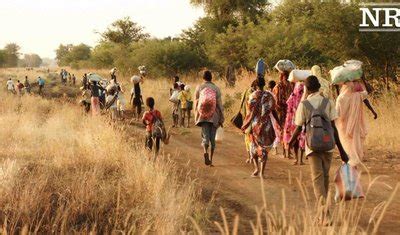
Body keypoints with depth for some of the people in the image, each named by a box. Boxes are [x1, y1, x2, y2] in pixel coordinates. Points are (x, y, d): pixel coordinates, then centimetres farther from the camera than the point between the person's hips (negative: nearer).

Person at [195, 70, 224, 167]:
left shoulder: (199, 88, 3)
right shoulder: (216, 88, 0)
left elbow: (196, 103, 8)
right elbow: (219, 104, -1)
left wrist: (196, 116, 20)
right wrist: (222, 118, 5)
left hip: (203, 116, 0)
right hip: (214, 116, 0)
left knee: (205, 136, -1)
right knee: (212, 138, 9)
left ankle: (205, 151, -30)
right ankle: (210, 159, 11)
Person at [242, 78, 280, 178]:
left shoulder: (253, 96, -9)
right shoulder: (269, 96, -1)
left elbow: (251, 112, -11)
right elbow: (273, 111, 3)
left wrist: (245, 125, -4)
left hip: (255, 123, -2)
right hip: (266, 124, 2)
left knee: (254, 146, 16)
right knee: (264, 148, 7)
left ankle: (256, 168, 4)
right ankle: (262, 172, 1)